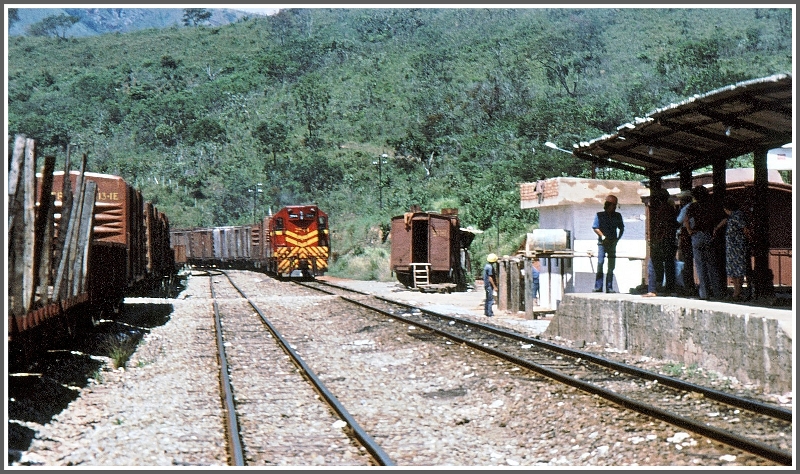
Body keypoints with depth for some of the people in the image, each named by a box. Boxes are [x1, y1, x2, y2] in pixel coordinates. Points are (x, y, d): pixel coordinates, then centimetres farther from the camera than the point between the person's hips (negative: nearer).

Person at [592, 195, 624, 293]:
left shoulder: (617, 216, 10)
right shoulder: (599, 215, 0)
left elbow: (621, 228, 17)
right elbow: (595, 228, -3)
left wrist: (618, 238, 3)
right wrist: (602, 236, -16)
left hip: (612, 243, 4)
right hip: (602, 242, -3)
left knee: (611, 266, 3)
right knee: (600, 263, -12)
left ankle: (609, 288, 7)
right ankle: (598, 287, -11)